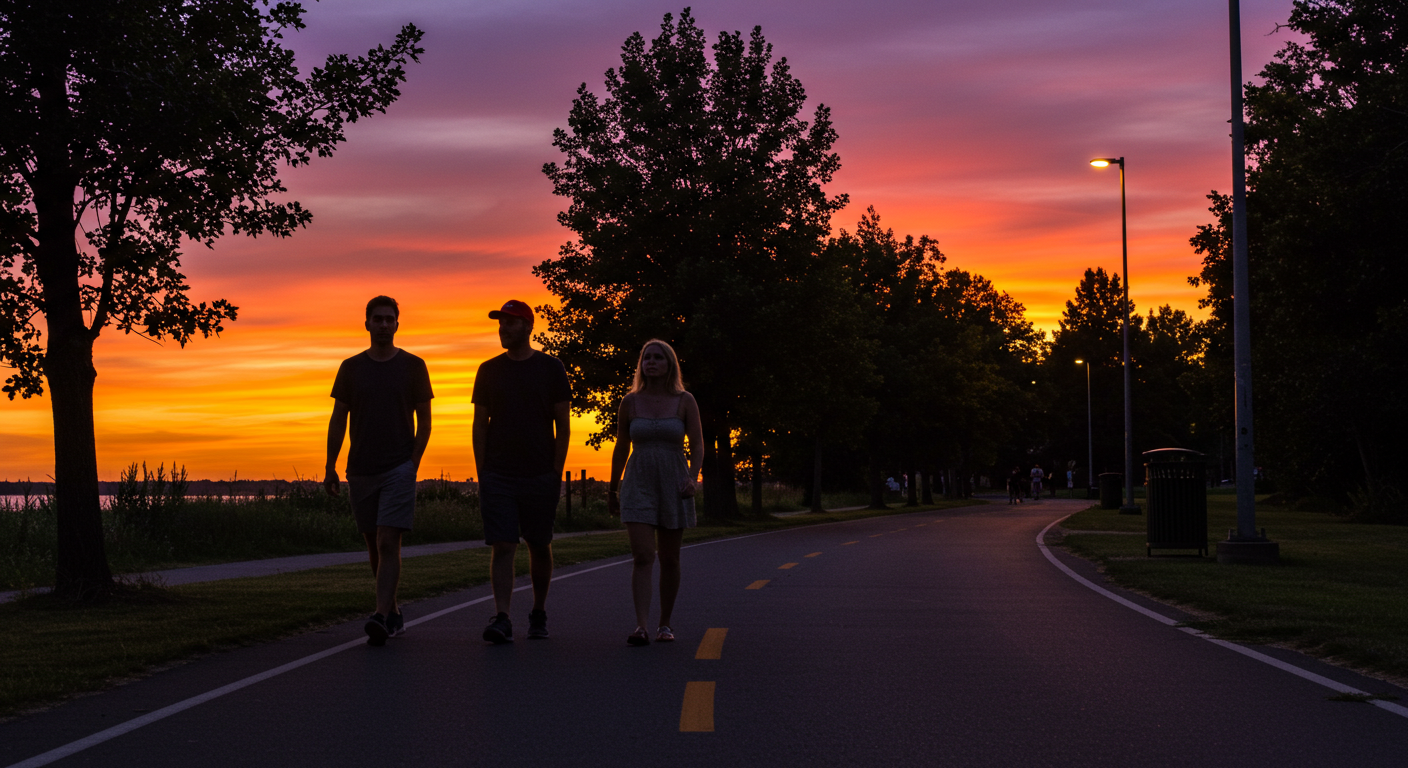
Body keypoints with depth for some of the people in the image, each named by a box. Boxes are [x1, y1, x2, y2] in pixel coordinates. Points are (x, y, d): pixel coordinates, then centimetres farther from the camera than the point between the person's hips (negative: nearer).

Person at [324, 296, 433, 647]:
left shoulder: (413, 366, 1)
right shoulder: (351, 367, 7)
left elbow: (424, 420, 3)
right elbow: (338, 420, 8)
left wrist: (413, 465, -6)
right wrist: (329, 467, 2)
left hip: (398, 469, -3)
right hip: (360, 470, 3)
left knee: (388, 542, -14)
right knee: (374, 546, 10)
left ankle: (381, 618, -21)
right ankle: (393, 614, 22)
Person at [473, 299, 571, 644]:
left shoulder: (551, 368, 3)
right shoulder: (489, 370, 9)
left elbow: (563, 425, 3)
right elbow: (480, 424, 9)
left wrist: (557, 471, -4)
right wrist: (481, 472, 1)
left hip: (540, 475, -1)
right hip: (498, 475, 1)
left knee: (540, 547, 8)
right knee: (502, 546, -8)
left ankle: (539, 614, 23)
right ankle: (501, 618, -13)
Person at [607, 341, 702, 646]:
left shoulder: (685, 401, 0)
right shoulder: (630, 401, 3)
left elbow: (697, 445, -2)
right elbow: (621, 448, 11)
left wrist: (693, 477, -19)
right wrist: (612, 489, 15)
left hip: (673, 485, 1)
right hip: (638, 486, 0)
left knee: (669, 559, 9)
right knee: (643, 556, -14)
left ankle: (665, 623, 24)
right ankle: (641, 627, -21)